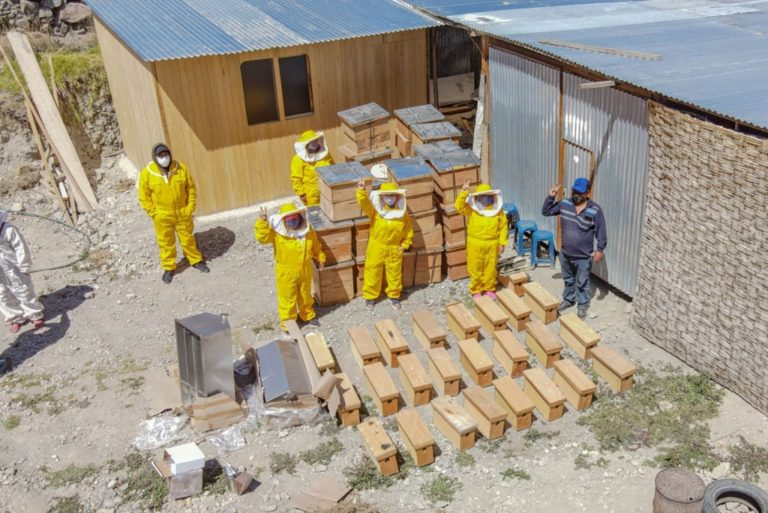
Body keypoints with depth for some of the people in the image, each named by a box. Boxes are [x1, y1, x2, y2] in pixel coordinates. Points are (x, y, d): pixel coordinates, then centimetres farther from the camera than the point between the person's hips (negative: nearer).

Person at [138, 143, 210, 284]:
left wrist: (190, 208, -3)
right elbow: (144, 197, -5)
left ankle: (196, 261, 35)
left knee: (188, 239, 15)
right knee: (166, 243, 10)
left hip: (183, 213, 1)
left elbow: (191, 188, 1)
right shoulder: (147, 173, -12)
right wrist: (154, 213, -8)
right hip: (162, 217, -1)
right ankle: (168, 268, 26)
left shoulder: (181, 168, -8)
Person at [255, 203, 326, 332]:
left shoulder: (307, 230, -6)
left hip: (305, 270, 4)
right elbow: (262, 237, -35)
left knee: (305, 295, 24)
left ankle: (308, 315, 48)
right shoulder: (277, 232, -20)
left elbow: (315, 246, 8)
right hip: (286, 272, -4)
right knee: (287, 298, 11)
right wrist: (262, 222, -46)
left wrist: (320, 258, 17)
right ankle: (287, 321, 30)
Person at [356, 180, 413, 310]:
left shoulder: (403, 214, -6)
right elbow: (364, 203, -28)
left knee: (394, 274, 16)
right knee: (373, 273, 11)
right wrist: (361, 191, -45)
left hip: (394, 249, 1)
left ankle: (394, 295, 38)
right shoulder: (375, 211, -11)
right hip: (376, 248, -1)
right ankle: (370, 296, 30)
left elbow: (408, 232, 3)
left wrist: (404, 246, -2)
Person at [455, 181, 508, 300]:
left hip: (492, 244, 1)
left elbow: (503, 227, 2)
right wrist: (464, 192, -34)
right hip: (475, 244, -1)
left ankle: (489, 289, 32)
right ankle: (476, 290, 25)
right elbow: (459, 207, -24)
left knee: (490, 268, 13)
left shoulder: (497, 210, -2)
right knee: (475, 269, 8)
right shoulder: (471, 208, -6)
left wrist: (502, 243, -1)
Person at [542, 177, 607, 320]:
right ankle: (568, 299, 43)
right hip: (565, 253, 4)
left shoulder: (595, 210, -17)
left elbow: (600, 231, -10)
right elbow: (546, 212, 3)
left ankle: (583, 306, 29)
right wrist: (550, 197, -10)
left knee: (582, 283, 12)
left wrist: (600, 249, -12)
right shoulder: (564, 204, -6)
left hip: (583, 256, -4)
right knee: (568, 279, 23)